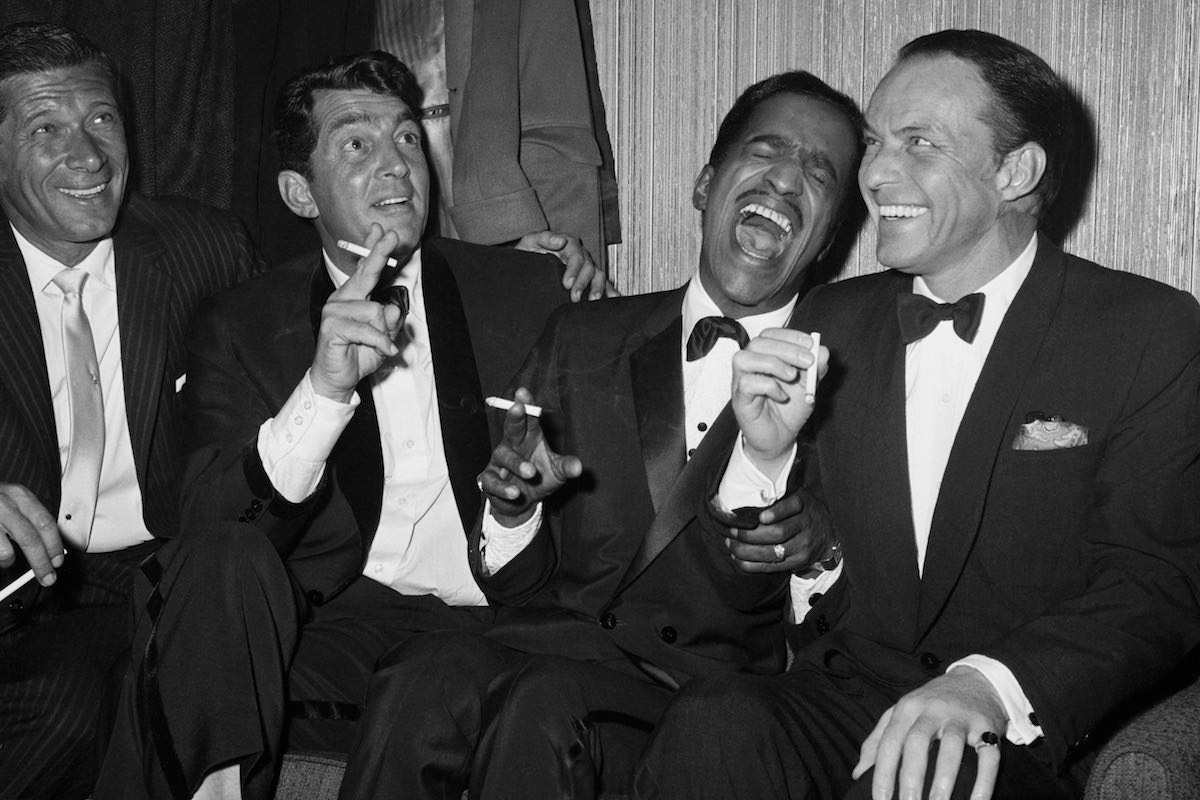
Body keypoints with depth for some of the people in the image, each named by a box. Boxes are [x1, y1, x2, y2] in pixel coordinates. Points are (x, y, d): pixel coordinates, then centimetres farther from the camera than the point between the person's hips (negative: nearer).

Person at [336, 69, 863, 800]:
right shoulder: (583, 341, 14)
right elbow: (514, 586, 13)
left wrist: (771, 459, -22)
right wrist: (513, 506, -11)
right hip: (551, 645, 3)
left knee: (544, 705, -34)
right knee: (427, 676, -30)